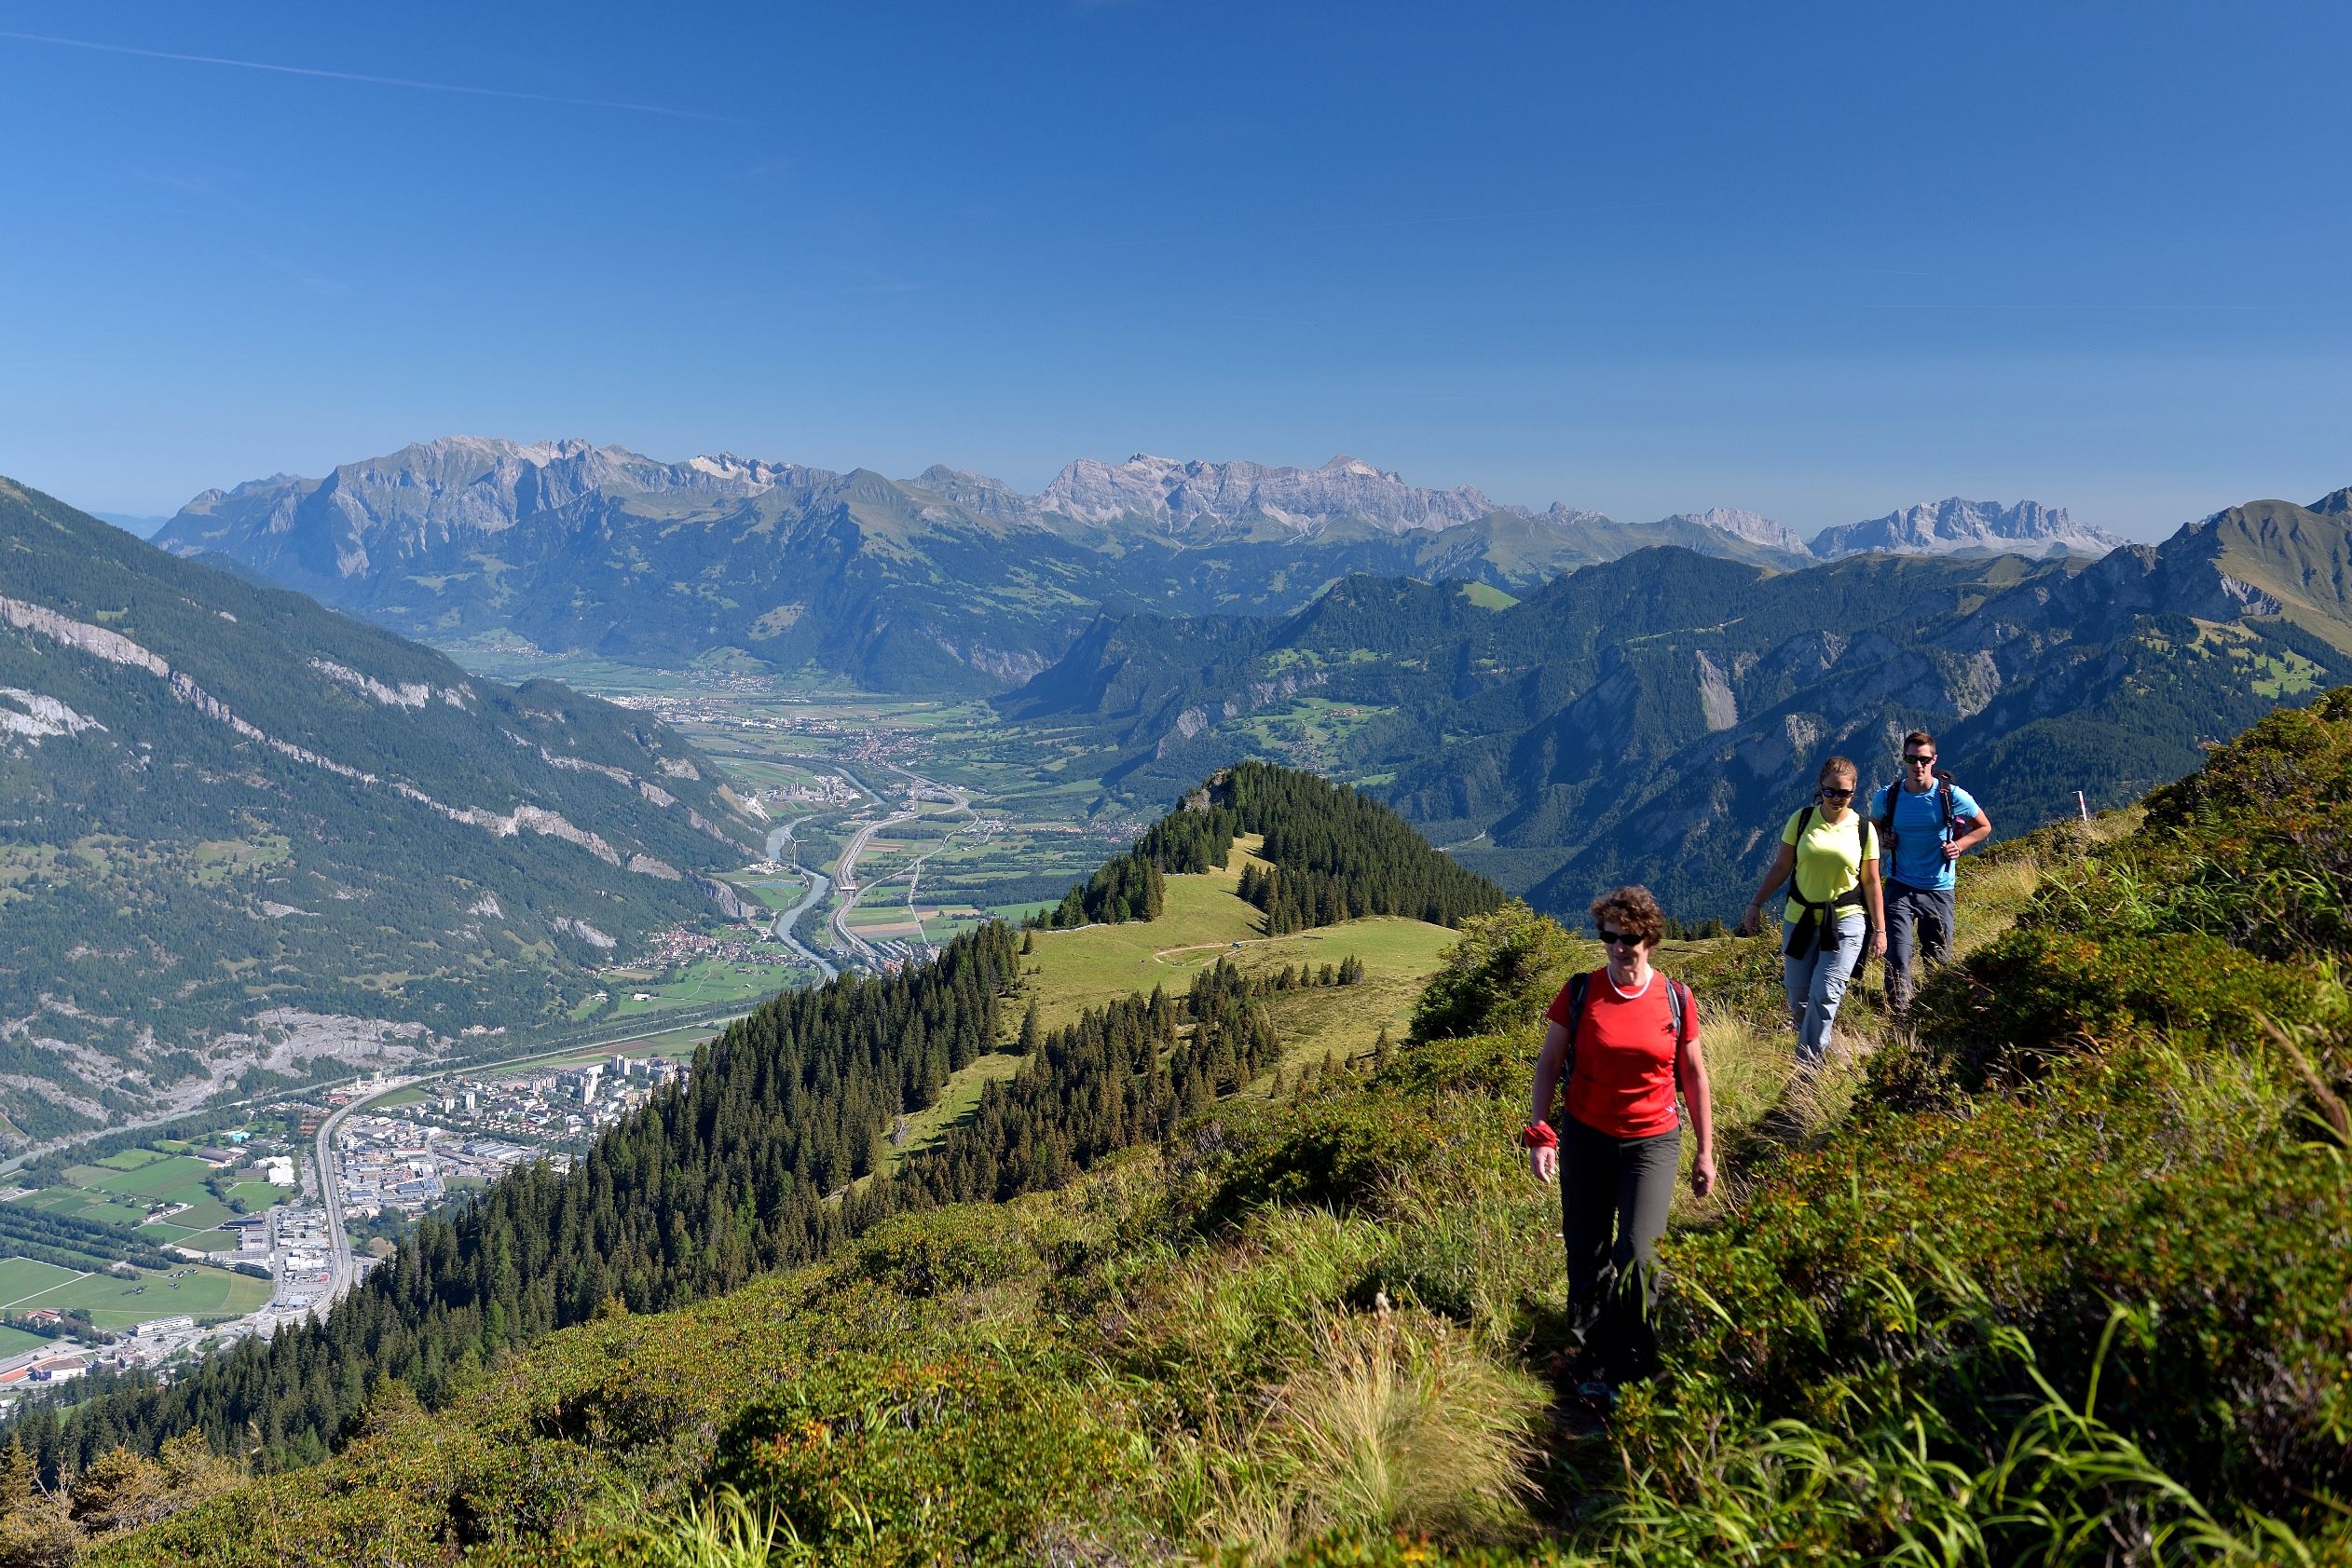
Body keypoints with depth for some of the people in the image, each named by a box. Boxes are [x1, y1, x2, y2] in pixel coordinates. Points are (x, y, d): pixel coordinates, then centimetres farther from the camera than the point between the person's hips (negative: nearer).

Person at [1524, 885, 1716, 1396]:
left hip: (1652, 1143, -1)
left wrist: (1705, 1152, 7)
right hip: (1585, 1139, 1)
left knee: (1637, 1257, -9)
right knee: (1585, 1253, 9)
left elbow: (1694, 1075, 5)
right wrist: (1539, 1134, -7)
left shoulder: (1675, 1000, -5)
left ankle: (1625, 1372, 9)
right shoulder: (1579, 993, -6)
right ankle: (1589, 1349, 30)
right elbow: (1548, 1063, 0)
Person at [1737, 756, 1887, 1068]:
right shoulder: (1802, 819, -1)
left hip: (1845, 922, -2)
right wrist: (1756, 904, 2)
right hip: (1800, 918, 2)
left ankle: (1808, 1064, -2)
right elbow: (1781, 867, 5)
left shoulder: (1863, 829, -3)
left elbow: (1871, 882, 2)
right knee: (1798, 996, 6)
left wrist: (1879, 929, 3)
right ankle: (1818, 1047, 32)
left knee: (1825, 995, -11)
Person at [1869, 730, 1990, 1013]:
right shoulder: (1887, 797, -5)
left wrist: (1960, 844, -11)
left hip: (1939, 890, 0)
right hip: (1900, 887, 0)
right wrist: (1882, 839, -5)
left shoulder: (1952, 796, -9)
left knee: (1938, 960, 10)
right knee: (1898, 959, -14)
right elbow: (1875, 826, 17)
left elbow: (1984, 827, 7)